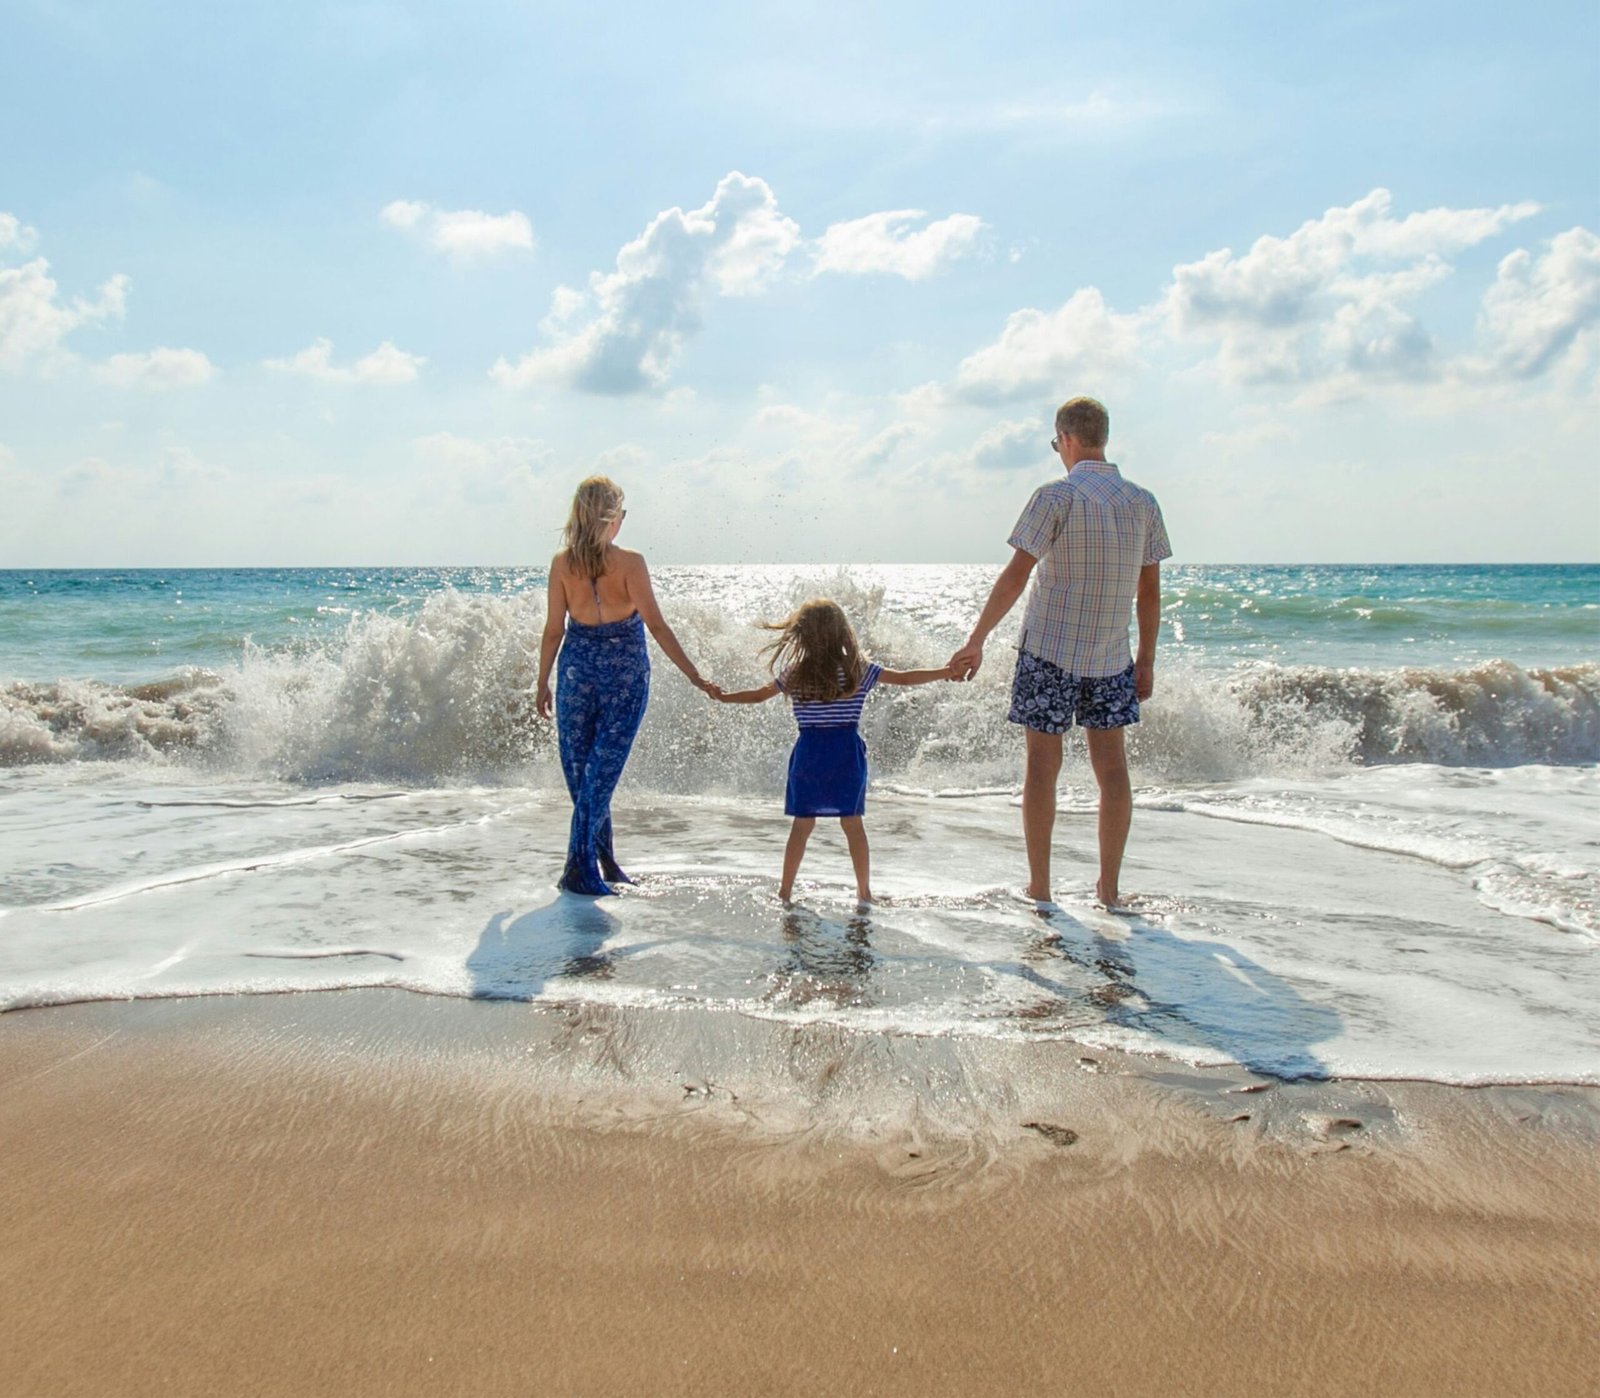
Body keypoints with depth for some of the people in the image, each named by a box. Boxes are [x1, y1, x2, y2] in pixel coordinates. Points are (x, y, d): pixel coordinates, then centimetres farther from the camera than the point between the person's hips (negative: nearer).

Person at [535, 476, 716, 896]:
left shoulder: (562, 563, -4)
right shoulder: (630, 563, -12)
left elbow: (554, 630, 0)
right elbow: (656, 626, -13)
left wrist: (542, 683, 11)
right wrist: (694, 676, -9)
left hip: (578, 668, 2)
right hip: (625, 673, -2)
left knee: (580, 769, 13)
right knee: (602, 771, 1)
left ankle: (604, 862, 21)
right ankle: (579, 868, -1)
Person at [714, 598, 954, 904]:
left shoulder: (793, 675, 0)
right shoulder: (859, 671, -2)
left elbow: (757, 696, 10)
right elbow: (905, 678, 2)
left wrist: (722, 697, 27)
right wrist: (947, 672, 12)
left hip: (809, 754, 1)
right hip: (847, 754, -1)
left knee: (802, 824, 8)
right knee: (852, 823, 6)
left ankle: (785, 890, 13)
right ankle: (864, 891, 11)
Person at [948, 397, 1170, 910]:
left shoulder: (1058, 496, -10)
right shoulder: (1143, 502, 5)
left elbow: (1016, 575, -14)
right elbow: (1150, 590, 8)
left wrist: (976, 640, -10)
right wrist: (1146, 660, 15)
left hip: (1049, 651, -4)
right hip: (1111, 656, 4)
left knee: (1043, 762, 4)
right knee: (1111, 763, 9)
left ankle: (1039, 888, 8)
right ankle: (1109, 888, 13)